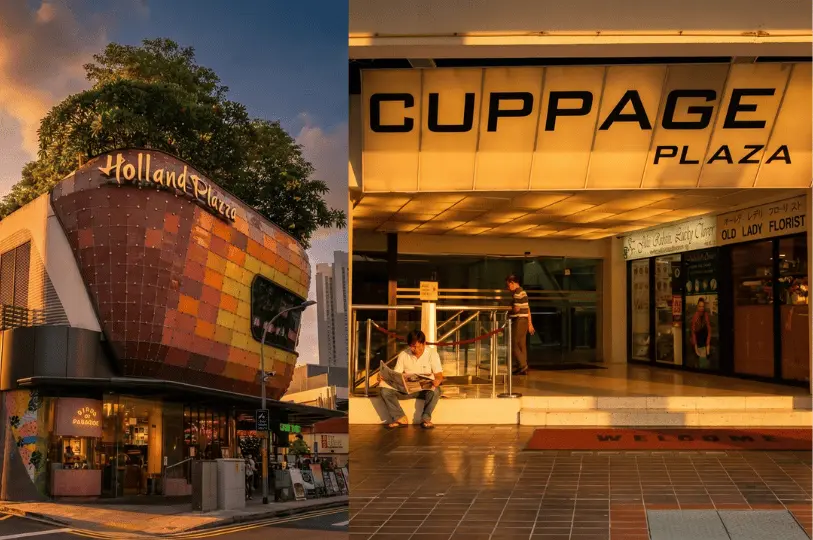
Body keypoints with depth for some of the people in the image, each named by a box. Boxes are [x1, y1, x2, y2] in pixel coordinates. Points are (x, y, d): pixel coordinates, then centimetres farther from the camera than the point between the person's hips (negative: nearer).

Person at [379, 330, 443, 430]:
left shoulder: (432, 353, -4)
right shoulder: (403, 355, 3)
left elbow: (439, 375, -9)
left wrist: (437, 381, -35)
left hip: (426, 389, -2)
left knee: (435, 390, -38)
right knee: (385, 390, -23)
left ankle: (426, 419, -21)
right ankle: (400, 419, -19)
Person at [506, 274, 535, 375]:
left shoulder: (517, 293, -14)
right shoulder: (523, 292, 17)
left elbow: (516, 309, -21)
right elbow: (528, 309, 19)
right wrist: (530, 324, 21)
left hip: (518, 321, -10)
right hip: (524, 321, 10)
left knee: (513, 345, -5)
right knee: (521, 345, 10)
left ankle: (522, 365, -10)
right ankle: (523, 369, 11)